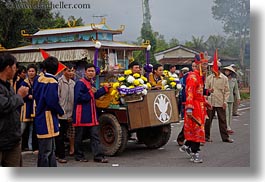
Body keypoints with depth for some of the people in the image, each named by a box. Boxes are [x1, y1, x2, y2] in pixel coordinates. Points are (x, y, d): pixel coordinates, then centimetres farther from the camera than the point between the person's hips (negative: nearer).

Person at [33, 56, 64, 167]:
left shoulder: (38, 79, 6)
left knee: (51, 148, 19)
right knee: (45, 151, -1)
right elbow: (53, 102, -21)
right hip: (47, 118, -9)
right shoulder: (52, 83, -17)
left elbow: (35, 95, 15)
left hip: (40, 115, 9)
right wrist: (61, 112, -5)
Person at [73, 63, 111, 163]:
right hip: (82, 115, -8)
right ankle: (79, 156, 18)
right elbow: (78, 98, -20)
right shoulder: (80, 83, -13)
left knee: (95, 136, 4)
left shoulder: (92, 83, 15)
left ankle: (98, 156, 4)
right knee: (79, 137, 5)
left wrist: (105, 88, 23)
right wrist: (90, 93, -17)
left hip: (92, 114, 8)